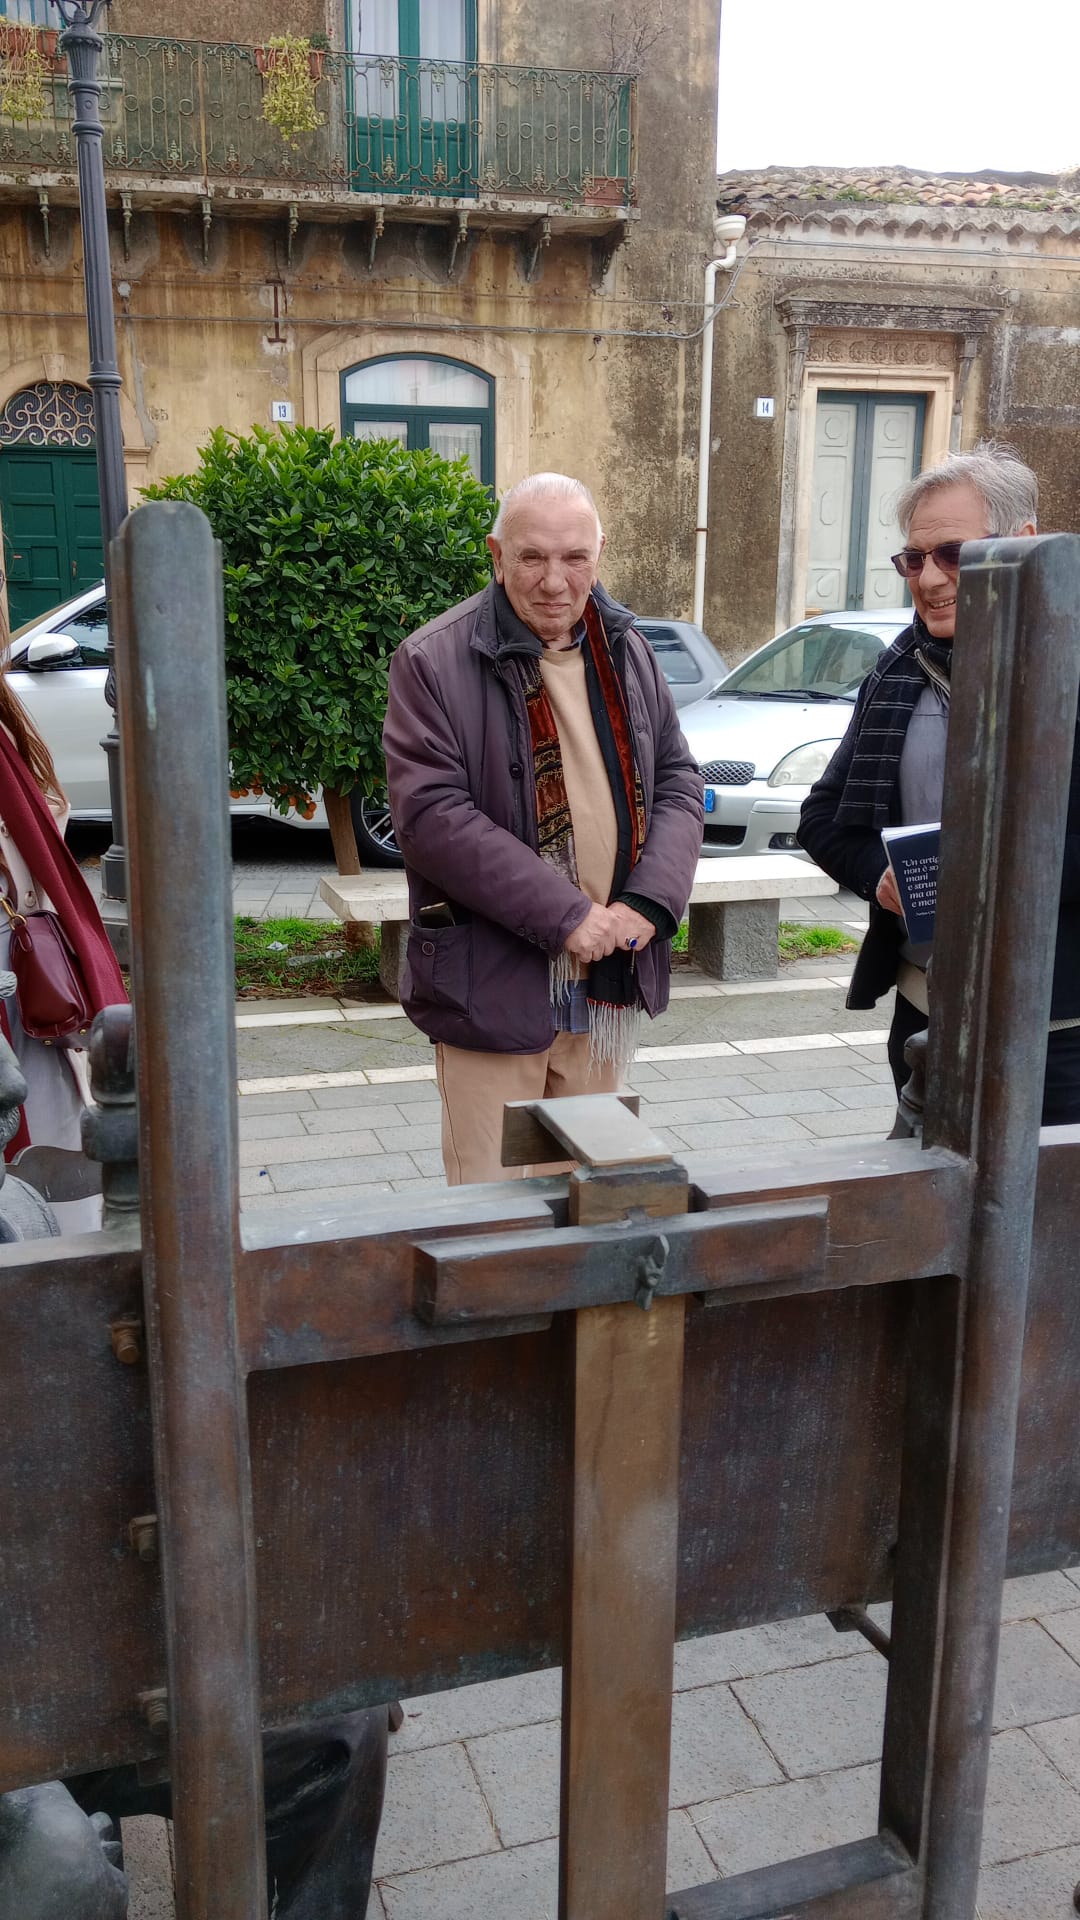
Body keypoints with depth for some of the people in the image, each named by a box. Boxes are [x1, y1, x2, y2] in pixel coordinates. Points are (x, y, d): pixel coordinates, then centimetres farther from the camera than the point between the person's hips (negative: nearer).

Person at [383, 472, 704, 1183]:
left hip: (610, 981, 5)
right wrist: (564, 915, -20)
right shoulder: (435, 663, -10)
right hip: (493, 987, -5)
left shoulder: (628, 652, 9)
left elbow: (679, 780, 11)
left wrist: (649, 901, -8)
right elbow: (431, 816, -17)